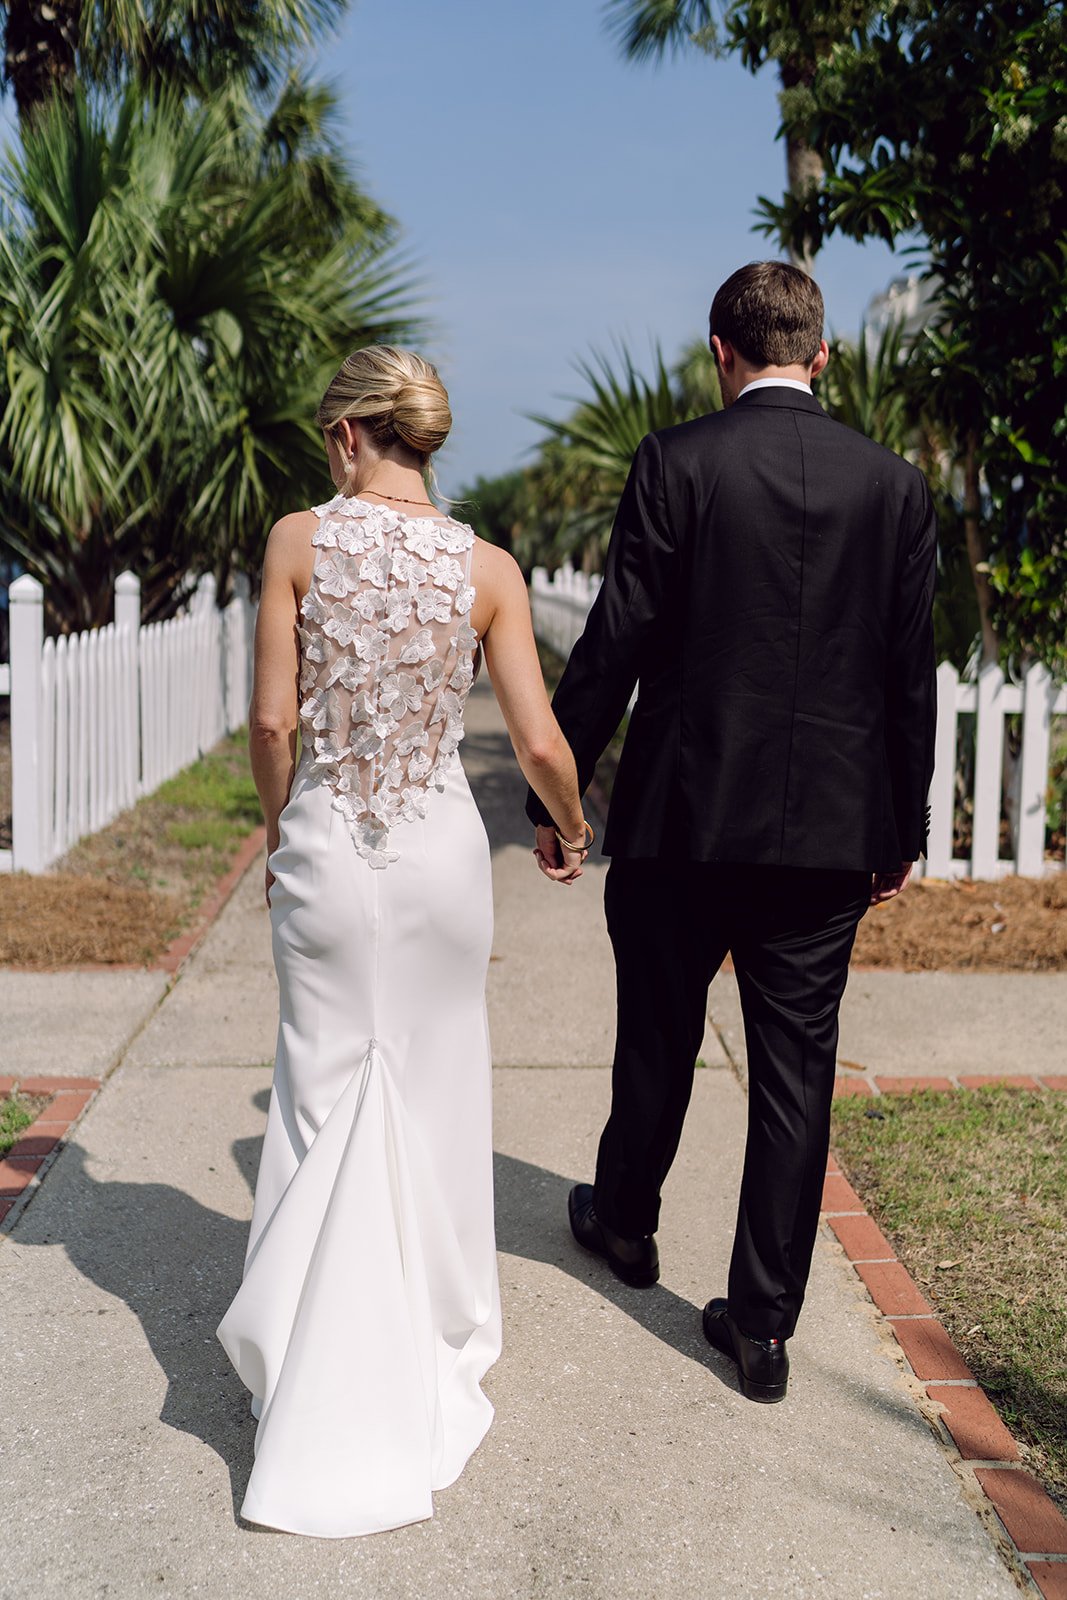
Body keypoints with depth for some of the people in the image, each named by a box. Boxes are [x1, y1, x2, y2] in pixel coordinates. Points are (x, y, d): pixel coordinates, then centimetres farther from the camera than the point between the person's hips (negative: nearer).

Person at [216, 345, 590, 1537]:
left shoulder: (298, 541, -7)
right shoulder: (486, 568, -5)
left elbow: (273, 721, -7)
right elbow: (539, 742, -7)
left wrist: (278, 836, 10)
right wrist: (571, 830, 13)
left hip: (326, 847, -1)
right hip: (441, 850, 1)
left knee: (326, 1096, 11)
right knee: (433, 1097, 17)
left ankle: (312, 1375, 15)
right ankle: (438, 1336, 32)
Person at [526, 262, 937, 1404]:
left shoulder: (677, 462, -8)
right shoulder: (893, 483, 1)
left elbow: (613, 644, -9)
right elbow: (910, 674, 4)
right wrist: (901, 831, 13)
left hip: (684, 816, -2)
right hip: (833, 830, 2)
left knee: (659, 1037, 18)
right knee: (796, 1068, 8)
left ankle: (624, 1220, 42)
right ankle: (762, 1321, 14)